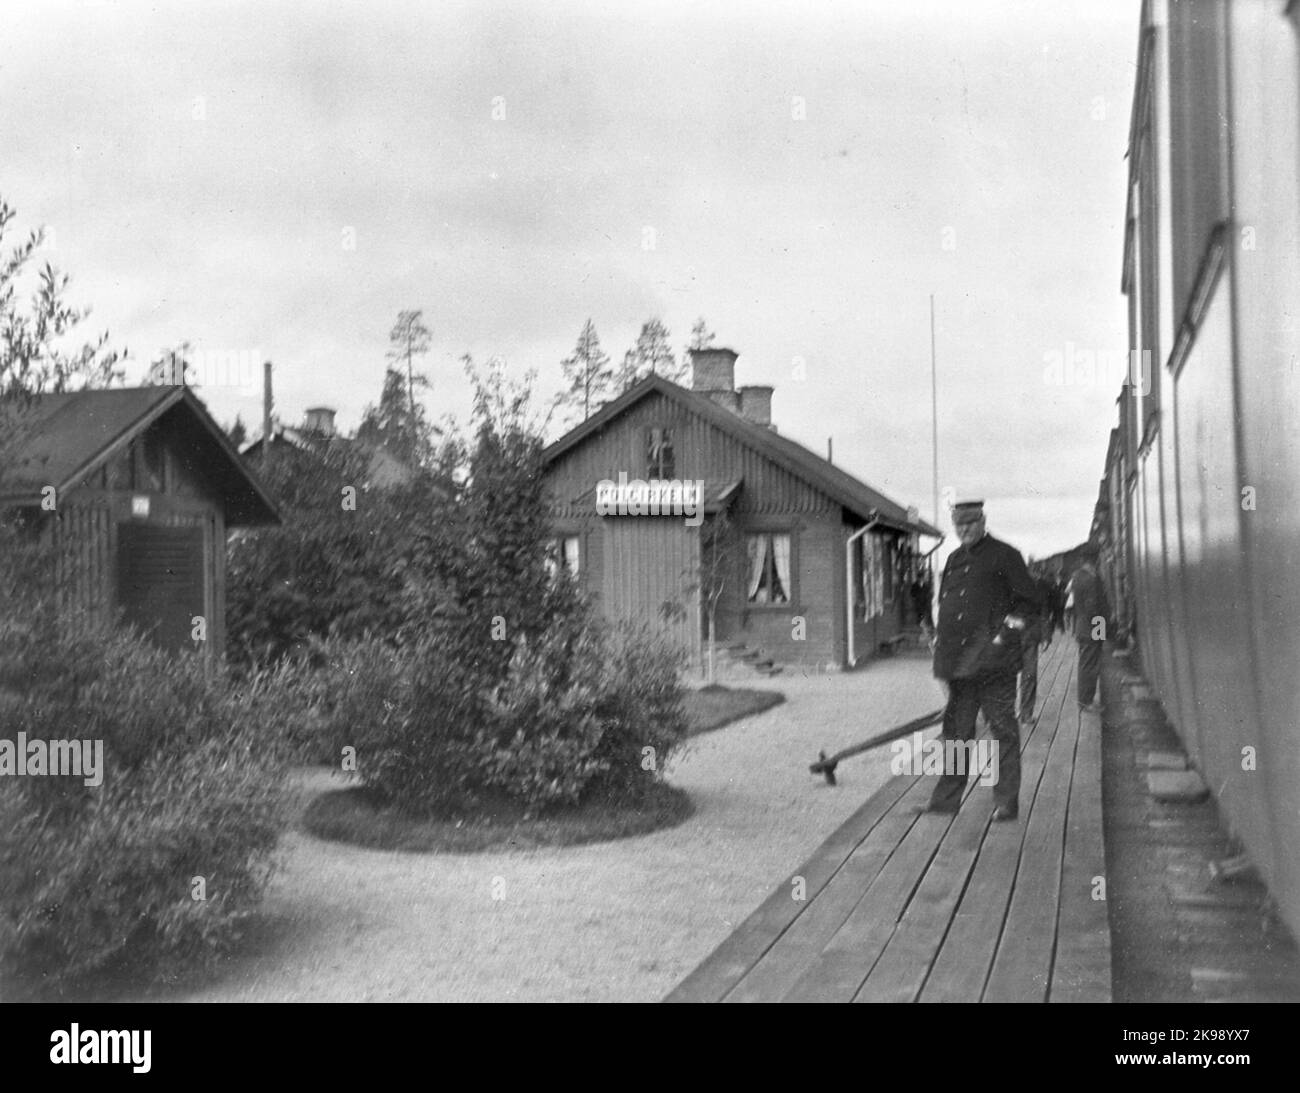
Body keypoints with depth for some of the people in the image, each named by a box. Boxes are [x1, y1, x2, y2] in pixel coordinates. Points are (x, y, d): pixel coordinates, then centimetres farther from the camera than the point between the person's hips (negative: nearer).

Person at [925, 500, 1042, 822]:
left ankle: (1007, 801, 4)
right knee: (957, 729, 9)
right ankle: (946, 798, 14)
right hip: (960, 661, 6)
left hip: (993, 660, -6)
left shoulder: (1005, 556, -1)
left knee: (1003, 729, -2)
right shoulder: (954, 559, 17)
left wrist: (1006, 633, -10)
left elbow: (1030, 603, -1)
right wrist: (941, 642, 14)